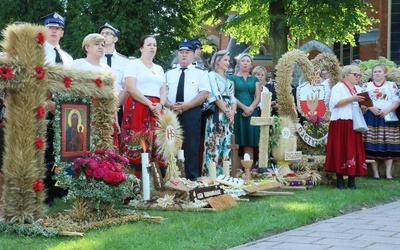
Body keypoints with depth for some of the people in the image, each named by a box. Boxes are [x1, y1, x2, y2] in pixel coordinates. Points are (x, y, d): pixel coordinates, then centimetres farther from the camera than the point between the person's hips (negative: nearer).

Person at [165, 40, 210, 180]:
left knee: (191, 146, -2)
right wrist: (170, 105, -11)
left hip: (192, 113, -3)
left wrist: (186, 106, -15)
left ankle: (192, 178, 3)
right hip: (171, 113, 3)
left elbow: (204, 93, -5)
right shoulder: (169, 73, 16)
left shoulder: (200, 72, 6)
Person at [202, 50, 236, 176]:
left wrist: (232, 113, -2)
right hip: (217, 114, -7)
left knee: (226, 145, 4)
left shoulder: (228, 80, 22)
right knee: (215, 144, -11)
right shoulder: (212, 75, 0)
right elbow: (215, 96, -10)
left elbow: (233, 99, 16)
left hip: (229, 116, 7)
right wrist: (226, 112, -10)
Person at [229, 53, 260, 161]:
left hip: (252, 113, 2)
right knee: (237, 143, -7)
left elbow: (258, 97, 7)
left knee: (249, 144, -2)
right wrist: (244, 107, -14)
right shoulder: (233, 78, 8)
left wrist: (250, 108, -11)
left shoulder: (254, 79, 16)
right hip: (237, 112, -2)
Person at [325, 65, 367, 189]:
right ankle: (340, 181, 0)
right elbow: (335, 103, -15)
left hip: (354, 125, 6)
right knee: (340, 151, -5)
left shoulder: (358, 89, 20)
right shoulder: (338, 87, 0)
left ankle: (352, 181, 6)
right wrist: (352, 99, -19)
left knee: (354, 150, 2)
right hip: (341, 124, -6)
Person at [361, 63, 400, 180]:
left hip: (388, 118, 0)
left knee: (388, 145, -4)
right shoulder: (366, 85, 11)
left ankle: (388, 172, -1)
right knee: (372, 146, -4)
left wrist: (387, 109, -14)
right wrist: (371, 108, -14)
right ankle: (375, 172, 2)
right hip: (371, 118, 0)